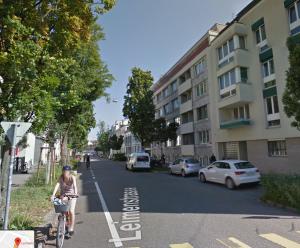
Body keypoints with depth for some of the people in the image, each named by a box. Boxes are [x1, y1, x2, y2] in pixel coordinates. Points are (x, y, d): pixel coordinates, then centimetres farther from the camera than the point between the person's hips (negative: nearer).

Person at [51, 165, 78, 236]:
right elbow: (57, 185, -27)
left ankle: (71, 228, 3)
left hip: (72, 195, -2)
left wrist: (75, 193, -51)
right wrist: (53, 194, -40)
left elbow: (75, 186, -34)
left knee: (71, 211, -13)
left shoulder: (72, 177, -20)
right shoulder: (61, 177, -15)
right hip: (63, 195, 2)